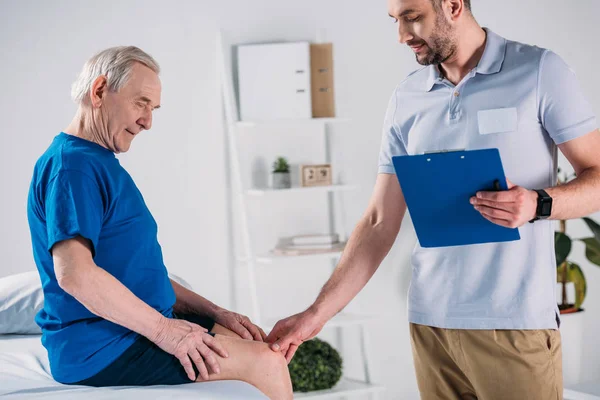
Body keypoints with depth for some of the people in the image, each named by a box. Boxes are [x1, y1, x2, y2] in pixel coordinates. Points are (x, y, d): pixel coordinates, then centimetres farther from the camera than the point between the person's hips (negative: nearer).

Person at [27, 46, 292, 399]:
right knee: (263, 363, -16)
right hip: (100, 347, -10)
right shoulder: (72, 164, -15)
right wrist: (162, 329, -22)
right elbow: (73, 272, -27)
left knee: (268, 348, 8)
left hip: (138, 327, 11)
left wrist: (215, 313, 9)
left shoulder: (104, 166, 18)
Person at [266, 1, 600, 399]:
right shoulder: (406, 99, 8)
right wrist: (316, 314, 3)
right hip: (430, 321, 4)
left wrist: (540, 203, -21)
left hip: (516, 322, -3)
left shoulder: (539, 71, -3)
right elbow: (380, 223, 9)